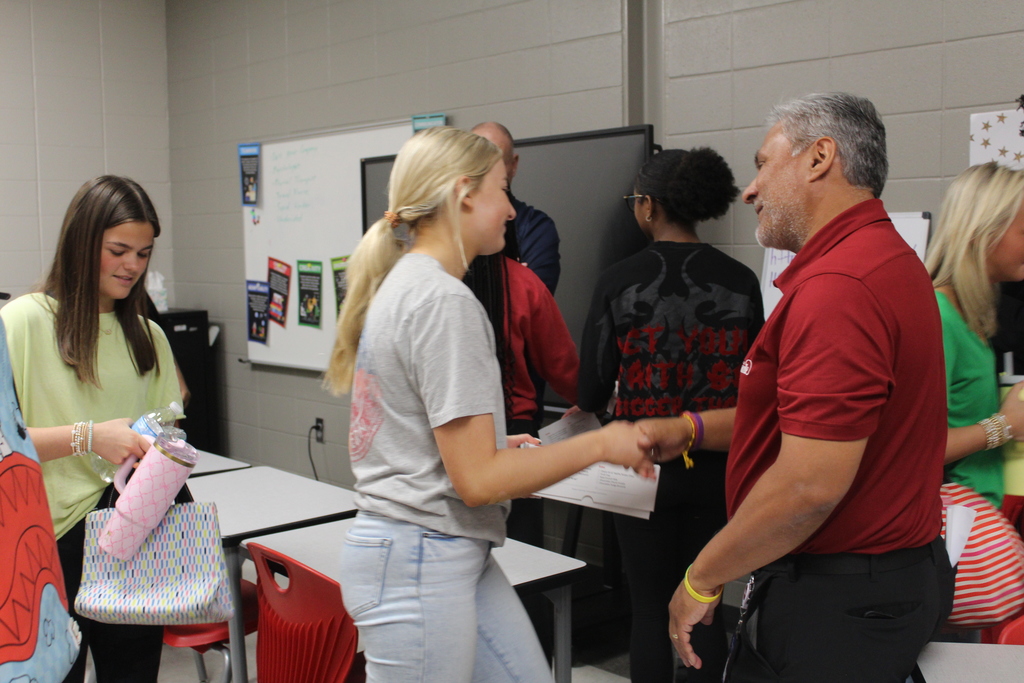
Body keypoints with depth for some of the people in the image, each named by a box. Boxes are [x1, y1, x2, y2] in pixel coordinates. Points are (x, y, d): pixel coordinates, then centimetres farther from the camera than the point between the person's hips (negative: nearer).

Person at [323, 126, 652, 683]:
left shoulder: (401, 284, 11)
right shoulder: (444, 301, -19)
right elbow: (478, 480, -21)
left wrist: (499, 445, 14)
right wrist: (601, 444, -11)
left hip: (455, 555, 10)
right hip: (420, 566, -10)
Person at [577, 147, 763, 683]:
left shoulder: (619, 282, -10)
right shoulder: (740, 282, -4)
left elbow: (591, 390, -8)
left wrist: (591, 405, 15)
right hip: (715, 465, 2)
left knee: (650, 608, 10)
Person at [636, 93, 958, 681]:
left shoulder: (836, 287, -25)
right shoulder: (887, 259, 12)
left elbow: (811, 484, -30)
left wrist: (702, 581, -16)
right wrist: (690, 430, 14)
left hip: (834, 605, -10)